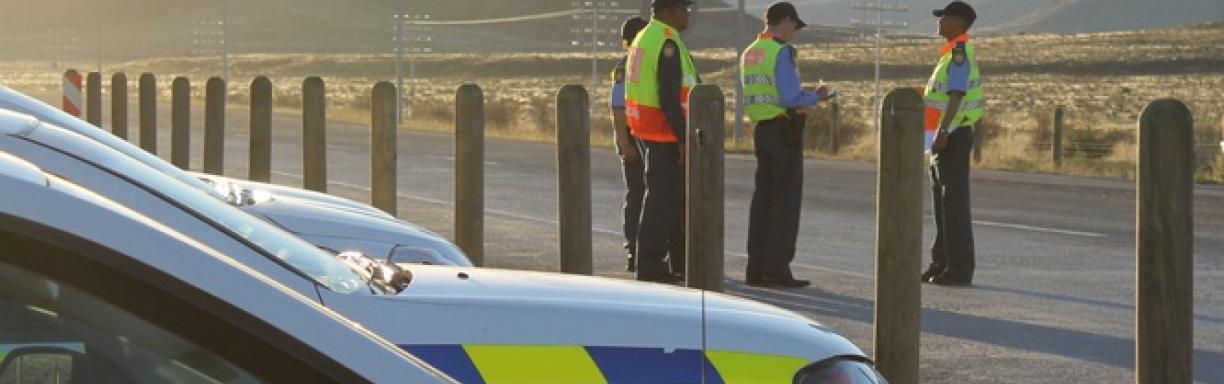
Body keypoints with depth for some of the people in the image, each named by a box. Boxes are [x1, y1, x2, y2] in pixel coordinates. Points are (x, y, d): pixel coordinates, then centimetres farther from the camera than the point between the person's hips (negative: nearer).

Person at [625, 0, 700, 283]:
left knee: (678, 195, 17)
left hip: (647, 130, 10)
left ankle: (682, 263, 23)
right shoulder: (667, 43, -17)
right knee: (662, 198, -4)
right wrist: (683, 139, -21)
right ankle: (650, 265, -1)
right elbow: (669, 97, -23)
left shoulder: (645, 38, 15)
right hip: (665, 135, -10)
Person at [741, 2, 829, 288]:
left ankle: (756, 268, 11)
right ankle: (776, 268, -6)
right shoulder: (782, 52, -13)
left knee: (763, 197, 11)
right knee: (786, 200, -4)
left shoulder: (750, 53, 13)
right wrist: (816, 96, -2)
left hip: (761, 128, 8)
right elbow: (790, 97, -20)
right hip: (784, 131, -8)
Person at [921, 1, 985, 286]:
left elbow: (956, 94, -24)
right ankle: (943, 263, 21)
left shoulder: (960, 51, -14)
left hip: (953, 137, -10)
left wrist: (943, 131, -30)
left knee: (954, 202, -7)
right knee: (942, 203, 14)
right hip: (947, 138, 10)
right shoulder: (952, 53, 17)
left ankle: (959, 268, -5)